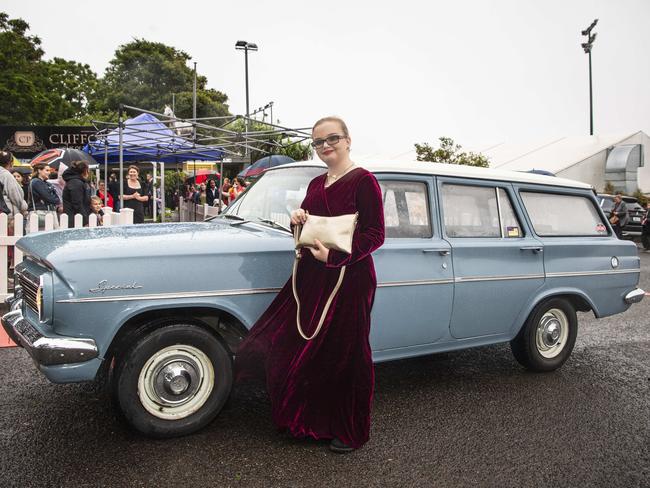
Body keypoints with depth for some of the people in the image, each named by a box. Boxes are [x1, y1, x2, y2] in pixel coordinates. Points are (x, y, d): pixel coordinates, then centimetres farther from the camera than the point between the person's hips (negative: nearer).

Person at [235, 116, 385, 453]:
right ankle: (306, 420, 27)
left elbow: (375, 235, -13)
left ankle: (350, 432, 24)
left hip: (349, 280, -7)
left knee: (344, 357, 3)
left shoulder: (363, 181, -8)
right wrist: (298, 221, 0)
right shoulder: (316, 184, 14)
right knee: (292, 349, 6)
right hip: (310, 277, 7)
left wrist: (333, 257, -22)